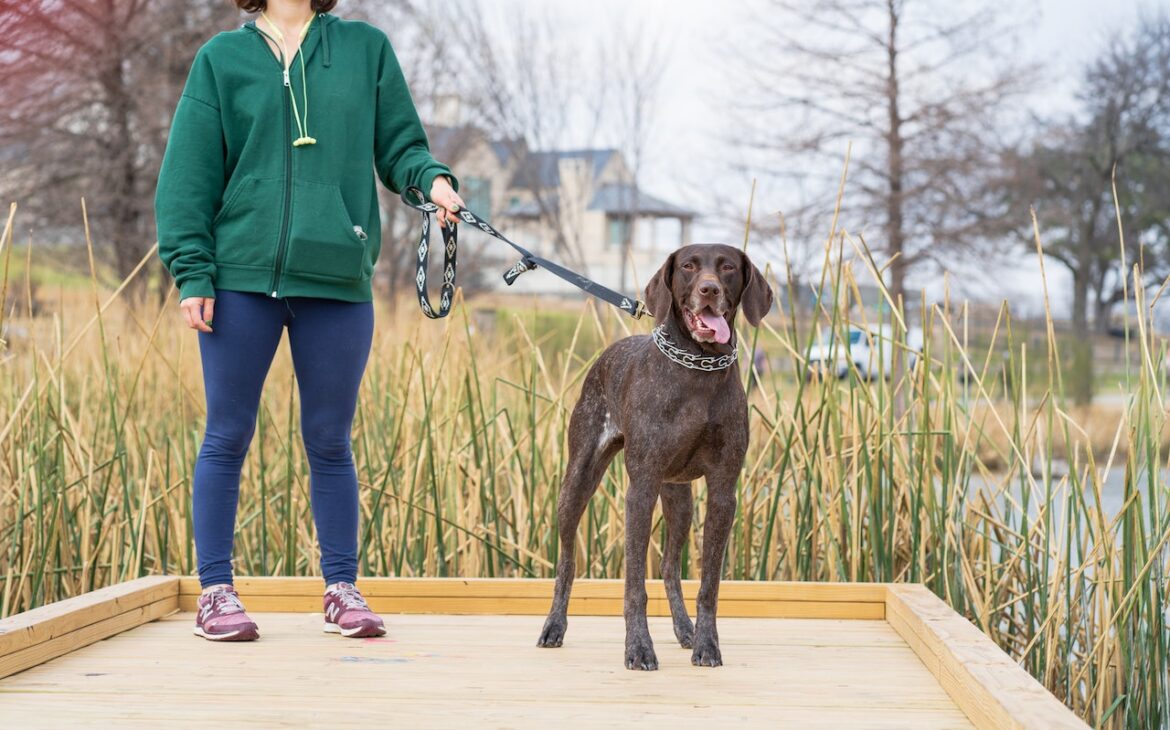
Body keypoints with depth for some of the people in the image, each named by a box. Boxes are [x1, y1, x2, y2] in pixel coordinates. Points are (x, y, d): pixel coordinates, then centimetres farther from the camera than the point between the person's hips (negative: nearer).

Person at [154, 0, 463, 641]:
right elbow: (189, 173, 4)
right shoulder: (222, 58, 7)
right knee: (228, 437, 4)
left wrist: (432, 179, -11)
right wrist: (192, 271, -4)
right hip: (242, 279, -1)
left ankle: (342, 590, 18)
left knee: (330, 442, 9)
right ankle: (216, 591, 13)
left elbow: (399, 147, 12)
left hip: (339, 281, 1)